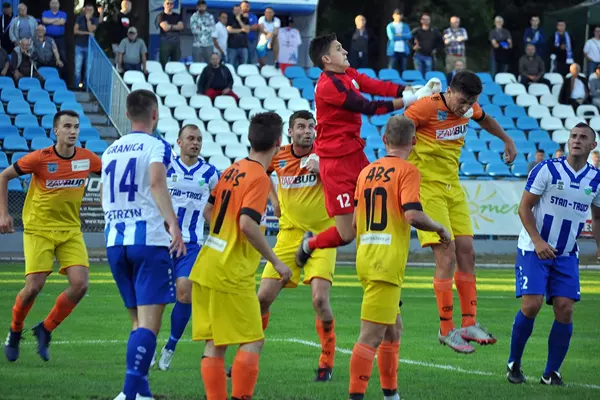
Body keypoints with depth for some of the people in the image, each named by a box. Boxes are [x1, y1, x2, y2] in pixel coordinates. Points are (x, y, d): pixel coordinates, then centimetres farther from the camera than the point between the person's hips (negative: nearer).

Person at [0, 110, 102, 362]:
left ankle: (45, 330, 10)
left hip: (71, 230, 4)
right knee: (34, 287, -12)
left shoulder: (86, 158, -4)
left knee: (80, 285, -12)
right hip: (38, 229, -4)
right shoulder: (40, 158, -14)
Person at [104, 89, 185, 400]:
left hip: (115, 242, 6)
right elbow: (157, 182, -22)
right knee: (149, 323, -9)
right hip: (149, 239, -6)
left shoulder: (110, 151, 16)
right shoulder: (156, 147, -3)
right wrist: (173, 224, -30)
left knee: (138, 321, 16)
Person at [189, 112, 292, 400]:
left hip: (206, 267, 8)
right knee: (252, 341, -2)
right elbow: (247, 223, -24)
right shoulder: (259, 177, -13)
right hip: (233, 276, -8)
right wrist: (275, 262, -17)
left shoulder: (232, 170, 11)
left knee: (214, 344, 9)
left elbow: (208, 211, 18)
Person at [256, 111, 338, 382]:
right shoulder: (278, 157, 1)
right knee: (263, 298, -1)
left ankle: (327, 362, 2)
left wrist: (321, 169, -31)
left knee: (320, 300, -16)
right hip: (289, 234, 3)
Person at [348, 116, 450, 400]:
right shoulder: (407, 171, -8)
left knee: (393, 328, 20)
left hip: (365, 259, 8)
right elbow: (413, 215, -21)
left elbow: (355, 221, 17)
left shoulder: (366, 171, 12)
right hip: (388, 264, -8)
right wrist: (440, 229, -4)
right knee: (371, 335, -9)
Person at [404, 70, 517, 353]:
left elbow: (484, 119, 27)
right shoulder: (425, 108, -18)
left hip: (453, 187, 7)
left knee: (466, 252, 4)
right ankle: (446, 330, -3)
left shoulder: (469, 108, 3)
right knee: (447, 257, -12)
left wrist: (507, 140, 31)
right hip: (427, 188, -7)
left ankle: (469, 324, 11)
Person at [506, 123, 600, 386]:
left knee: (565, 310, -6)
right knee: (532, 304, -14)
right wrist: (538, 241, -18)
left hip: (566, 255, 4)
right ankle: (514, 363, 6)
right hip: (533, 250, -4)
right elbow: (524, 208, -8)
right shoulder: (547, 170, -9)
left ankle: (552, 373, 7)